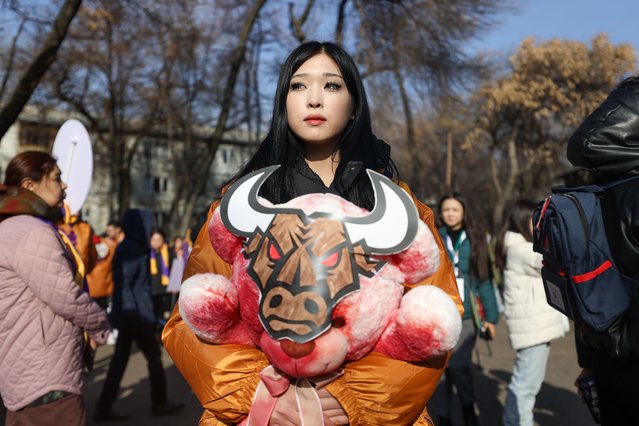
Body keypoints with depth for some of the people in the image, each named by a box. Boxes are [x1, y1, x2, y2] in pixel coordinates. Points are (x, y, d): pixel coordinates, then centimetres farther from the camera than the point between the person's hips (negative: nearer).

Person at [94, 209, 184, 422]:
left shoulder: (129, 248, 13)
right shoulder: (131, 251, -17)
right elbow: (123, 285, -23)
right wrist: (132, 313, -26)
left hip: (129, 315, 9)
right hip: (136, 316, -9)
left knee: (119, 360, 10)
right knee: (154, 356, 4)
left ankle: (104, 407, 13)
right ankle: (159, 403, 17)